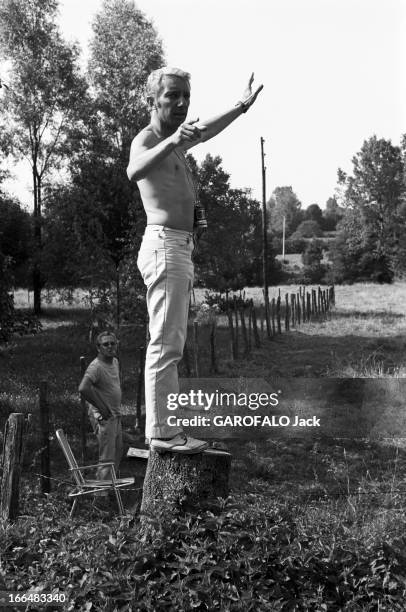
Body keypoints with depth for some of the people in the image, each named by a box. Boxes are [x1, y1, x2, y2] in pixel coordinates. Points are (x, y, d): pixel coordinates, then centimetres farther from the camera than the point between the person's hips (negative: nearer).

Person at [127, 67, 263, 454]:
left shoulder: (172, 140, 21)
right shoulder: (146, 139, -9)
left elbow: (205, 132, 41)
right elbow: (134, 171, -33)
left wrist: (241, 106, 46)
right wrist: (172, 141, -50)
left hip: (177, 248, 10)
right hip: (165, 245, -10)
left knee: (168, 343, 10)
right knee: (166, 343, -12)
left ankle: (161, 427, 17)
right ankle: (162, 432, -8)